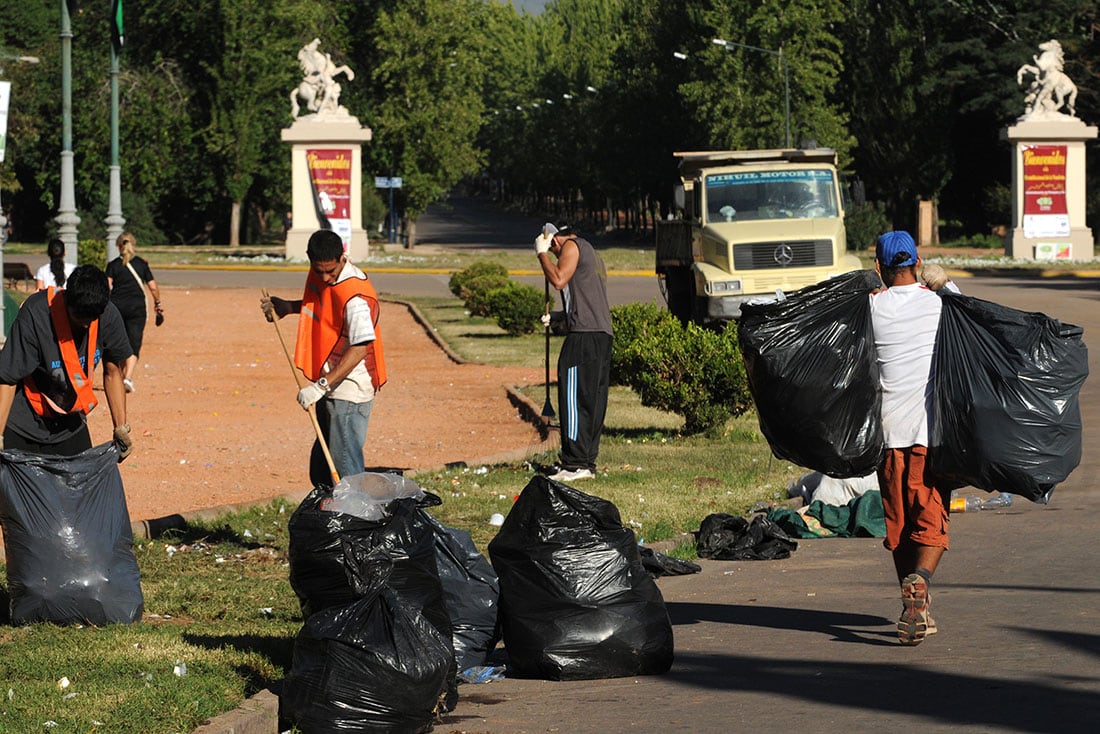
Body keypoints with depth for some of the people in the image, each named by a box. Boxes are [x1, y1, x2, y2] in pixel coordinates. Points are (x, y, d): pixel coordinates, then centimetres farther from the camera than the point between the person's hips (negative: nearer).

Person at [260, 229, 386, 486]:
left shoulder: (354, 294, -24)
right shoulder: (318, 274, 5)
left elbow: (360, 347, -31)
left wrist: (322, 385, -35)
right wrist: (286, 307, 10)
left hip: (349, 390, -10)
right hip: (328, 388, 10)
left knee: (345, 465, -10)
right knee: (320, 468, 17)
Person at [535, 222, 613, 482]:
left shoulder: (572, 246, 0)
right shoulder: (593, 256, 29)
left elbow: (559, 280, -13)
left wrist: (541, 253, -1)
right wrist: (559, 316, 28)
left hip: (584, 335, -10)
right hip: (603, 335, 10)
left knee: (573, 398, -10)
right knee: (594, 402, 9)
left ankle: (575, 464, -14)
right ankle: (588, 462, 11)